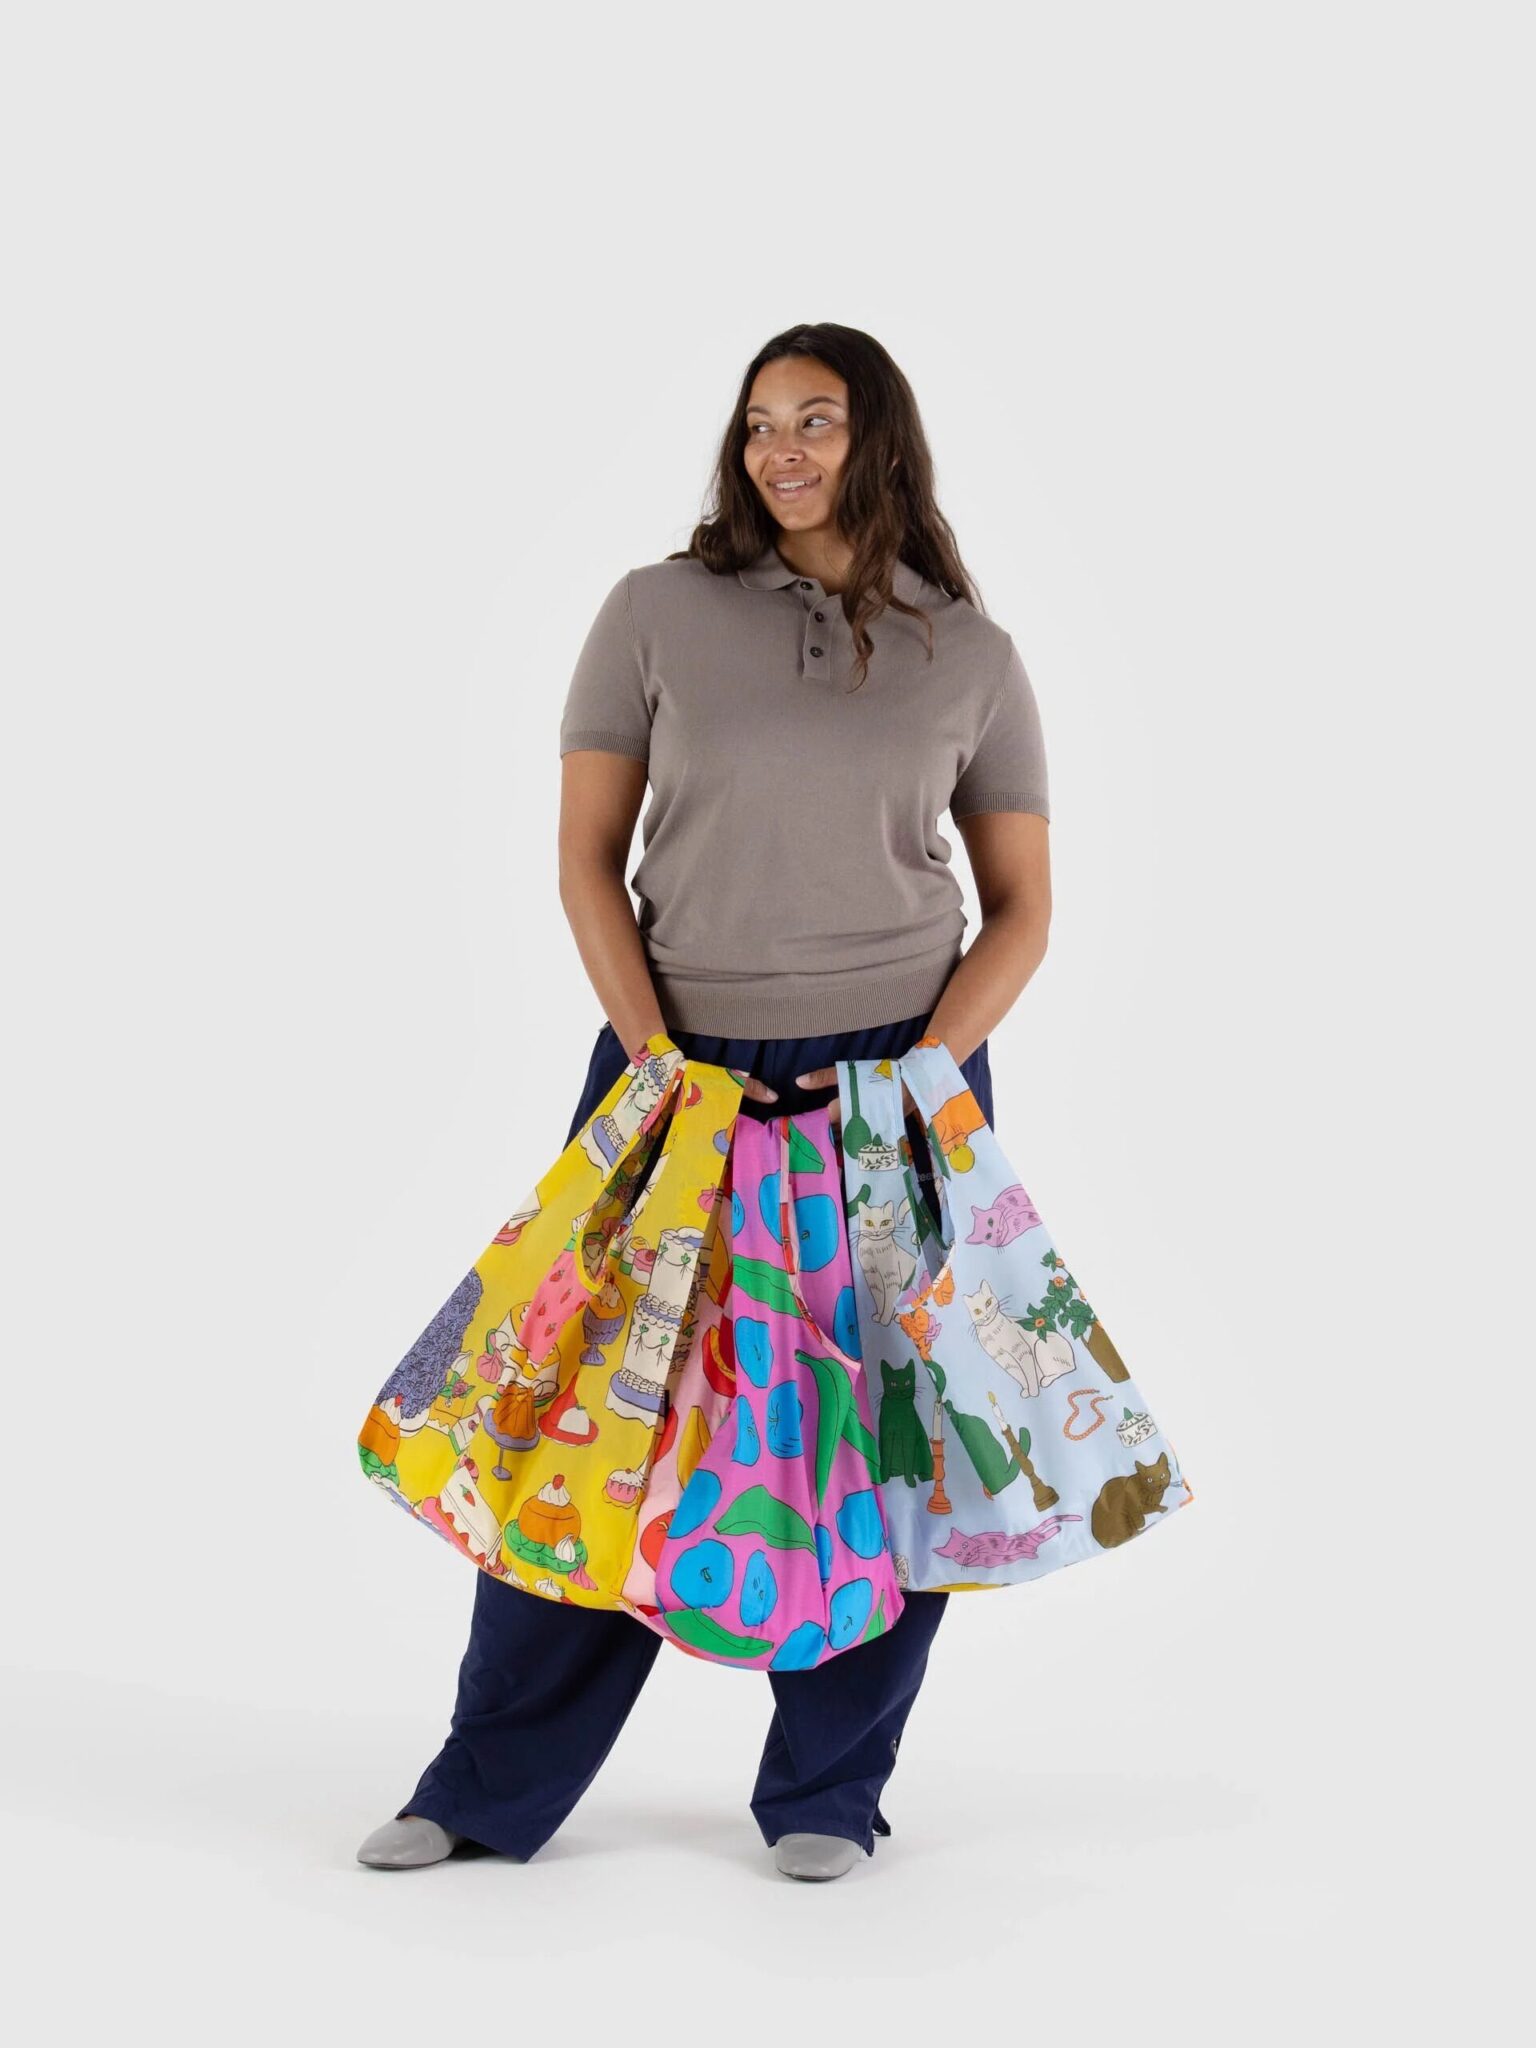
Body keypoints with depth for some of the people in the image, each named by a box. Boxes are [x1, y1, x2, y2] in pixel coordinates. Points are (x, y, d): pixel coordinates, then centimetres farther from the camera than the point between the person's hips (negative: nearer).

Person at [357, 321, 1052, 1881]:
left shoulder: (972, 656, 4)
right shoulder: (658, 613, 0)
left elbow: (1022, 909, 6)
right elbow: (586, 861, 0)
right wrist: (661, 1067, -10)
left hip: (902, 1076, 1)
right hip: (678, 1064, -1)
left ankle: (826, 1791, 20)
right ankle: (492, 1787, 16)